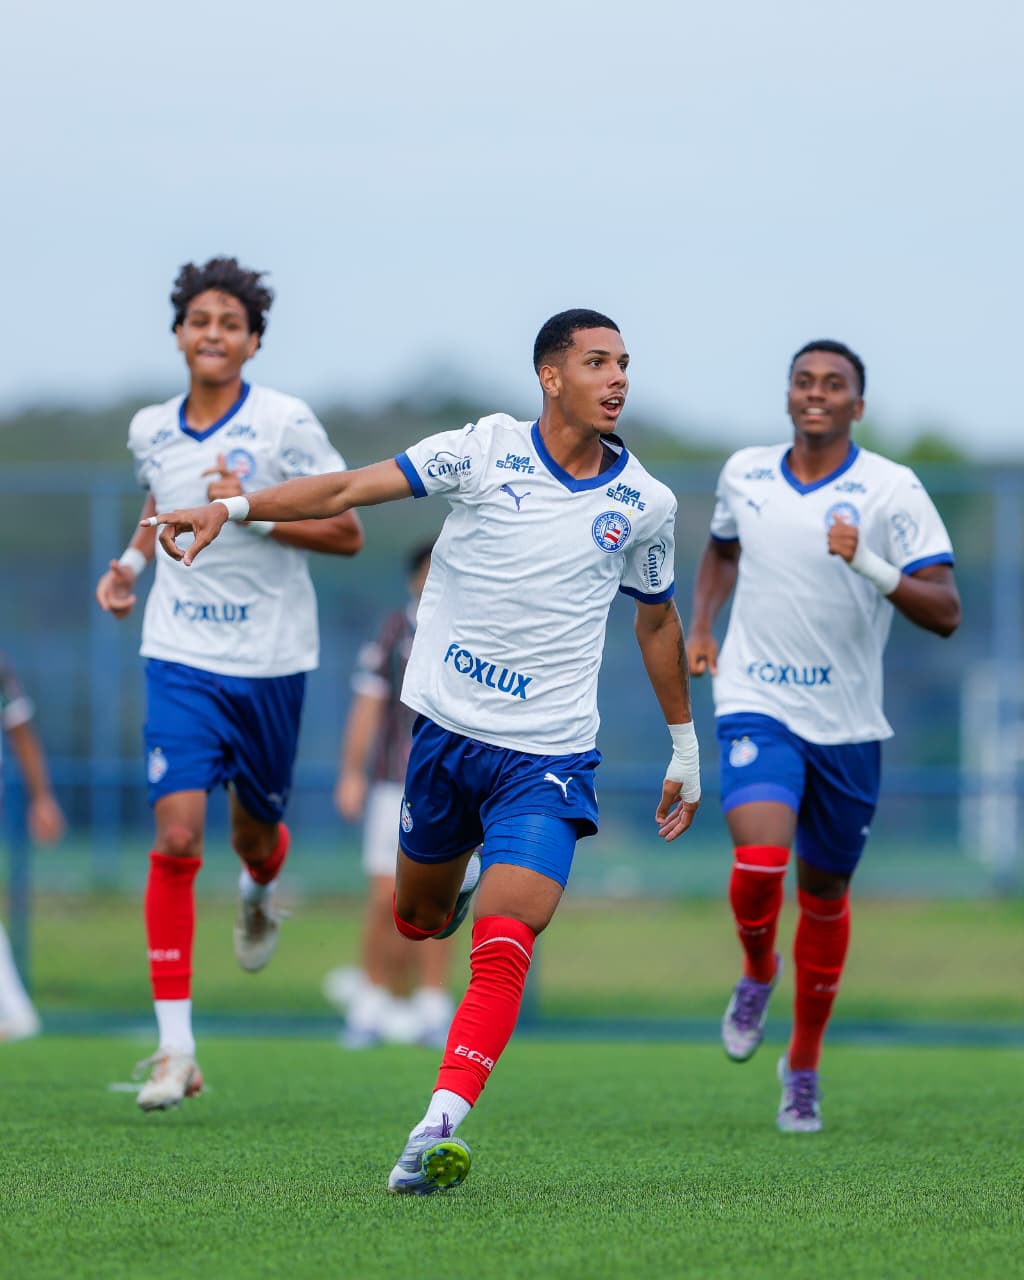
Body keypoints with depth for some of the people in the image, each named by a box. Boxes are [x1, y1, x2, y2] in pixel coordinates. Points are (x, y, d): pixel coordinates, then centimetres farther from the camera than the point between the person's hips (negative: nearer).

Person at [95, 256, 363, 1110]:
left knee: (254, 831, 14)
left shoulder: (286, 424, -10)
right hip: (182, 659, 1)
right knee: (176, 838, -13)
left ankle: (261, 892, 57)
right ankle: (175, 1047, -13)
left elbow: (347, 534, -8)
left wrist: (255, 512, -21)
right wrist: (133, 562, 8)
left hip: (271, 659, -1)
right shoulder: (151, 431, 3)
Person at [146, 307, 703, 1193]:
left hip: (548, 754, -1)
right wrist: (233, 508, -22)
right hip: (446, 723, 1)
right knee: (419, 919, 18)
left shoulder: (645, 503, 2)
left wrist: (684, 746, 23)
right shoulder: (486, 450, -4)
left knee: (503, 945, -18)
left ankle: (437, 1132, -22)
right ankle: (464, 870, 55)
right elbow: (352, 489, -9)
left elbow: (657, 618, 18)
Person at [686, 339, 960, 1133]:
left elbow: (945, 612, -13)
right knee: (759, 862, -22)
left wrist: (868, 563, -27)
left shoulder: (894, 491, -7)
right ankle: (758, 972, 12)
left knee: (825, 894, 10)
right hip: (758, 706, 0)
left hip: (848, 721, 0)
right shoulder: (744, 474, 4)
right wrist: (701, 627, 11)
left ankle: (804, 1067, 29)